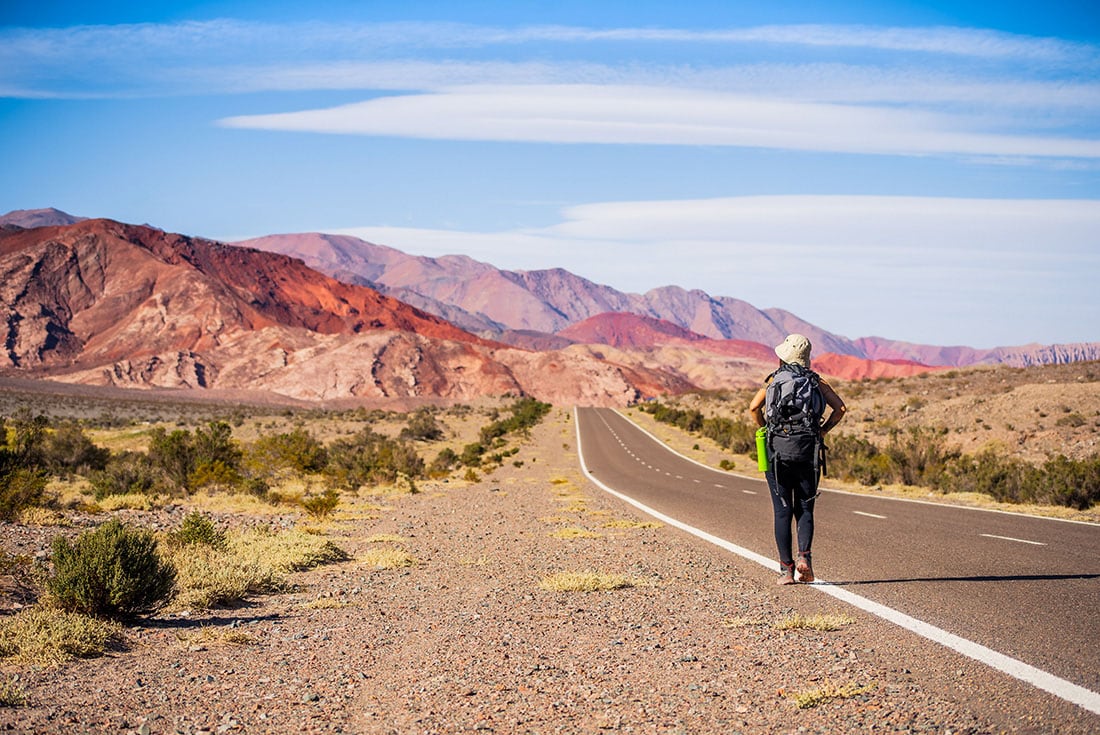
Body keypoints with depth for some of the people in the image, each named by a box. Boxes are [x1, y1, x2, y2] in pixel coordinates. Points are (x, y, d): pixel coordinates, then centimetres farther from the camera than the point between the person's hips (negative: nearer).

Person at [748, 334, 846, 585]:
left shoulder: (774, 380, 3)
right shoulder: (816, 381, 7)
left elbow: (754, 407, -12)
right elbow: (840, 408, -5)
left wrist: (765, 430, 2)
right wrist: (822, 430, 5)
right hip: (808, 452, 1)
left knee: (782, 512, 4)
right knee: (805, 509, 10)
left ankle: (786, 569, 1)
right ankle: (804, 557, -11)